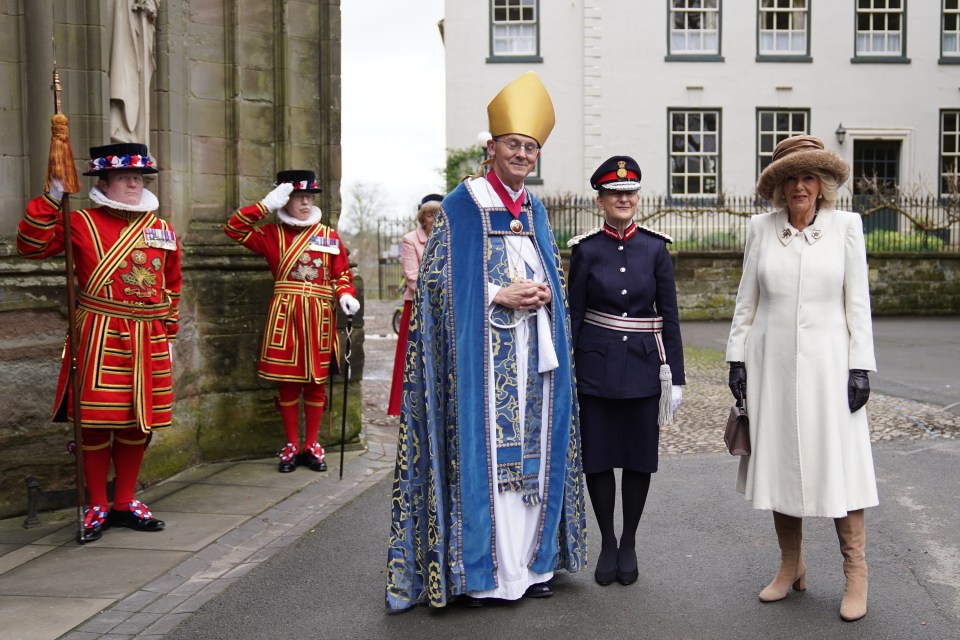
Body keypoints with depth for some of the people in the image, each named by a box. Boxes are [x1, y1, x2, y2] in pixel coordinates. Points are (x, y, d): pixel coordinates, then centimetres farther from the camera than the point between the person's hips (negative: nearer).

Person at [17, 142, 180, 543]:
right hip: (100, 339, -4)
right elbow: (31, 246, -8)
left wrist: (168, 329, 14)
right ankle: (97, 508, 16)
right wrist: (52, 198, -14)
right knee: (96, 422, 0)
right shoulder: (81, 223, 0)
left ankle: (125, 503, 25)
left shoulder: (162, 230, 11)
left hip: (148, 342, 4)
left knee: (140, 422, 9)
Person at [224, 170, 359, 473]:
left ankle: (312, 445, 18)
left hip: (319, 316, 2)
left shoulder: (329, 235, 9)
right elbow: (234, 227, -3)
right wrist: (266, 205, -8)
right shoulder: (273, 234, 5)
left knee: (316, 383, 6)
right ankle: (291, 446, 17)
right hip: (284, 314, -1)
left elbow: (342, 273, 11)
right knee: (287, 382, 4)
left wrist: (346, 295, -9)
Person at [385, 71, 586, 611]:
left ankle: (530, 559, 18)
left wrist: (544, 295, -2)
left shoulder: (535, 211, 16)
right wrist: (500, 296, -15)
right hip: (482, 352, -6)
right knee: (483, 446, -6)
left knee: (533, 448, 7)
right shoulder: (462, 207, -3)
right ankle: (482, 570, 4)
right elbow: (437, 280, -7)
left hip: (535, 351, 6)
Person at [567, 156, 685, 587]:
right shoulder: (585, 249, 0)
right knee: (598, 457, 7)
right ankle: (607, 542, 25)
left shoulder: (656, 247, 2)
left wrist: (675, 376, -1)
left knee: (639, 458, 8)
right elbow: (574, 315, 2)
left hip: (643, 368, 1)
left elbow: (669, 316, 2)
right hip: (596, 368, 0)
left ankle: (629, 543, 26)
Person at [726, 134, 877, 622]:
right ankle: (791, 568, 23)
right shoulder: (761, 228, 5)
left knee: (838, 463, 0)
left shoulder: (846, 226, 2)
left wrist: (860, 367, -4)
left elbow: (858, 302, 1)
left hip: (826, 362, -2)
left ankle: (855, 576, 13)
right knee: (778, 463, 8)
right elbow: (747, 300, 8)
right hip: (771, 363, 2)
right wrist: (737, 358, 4)